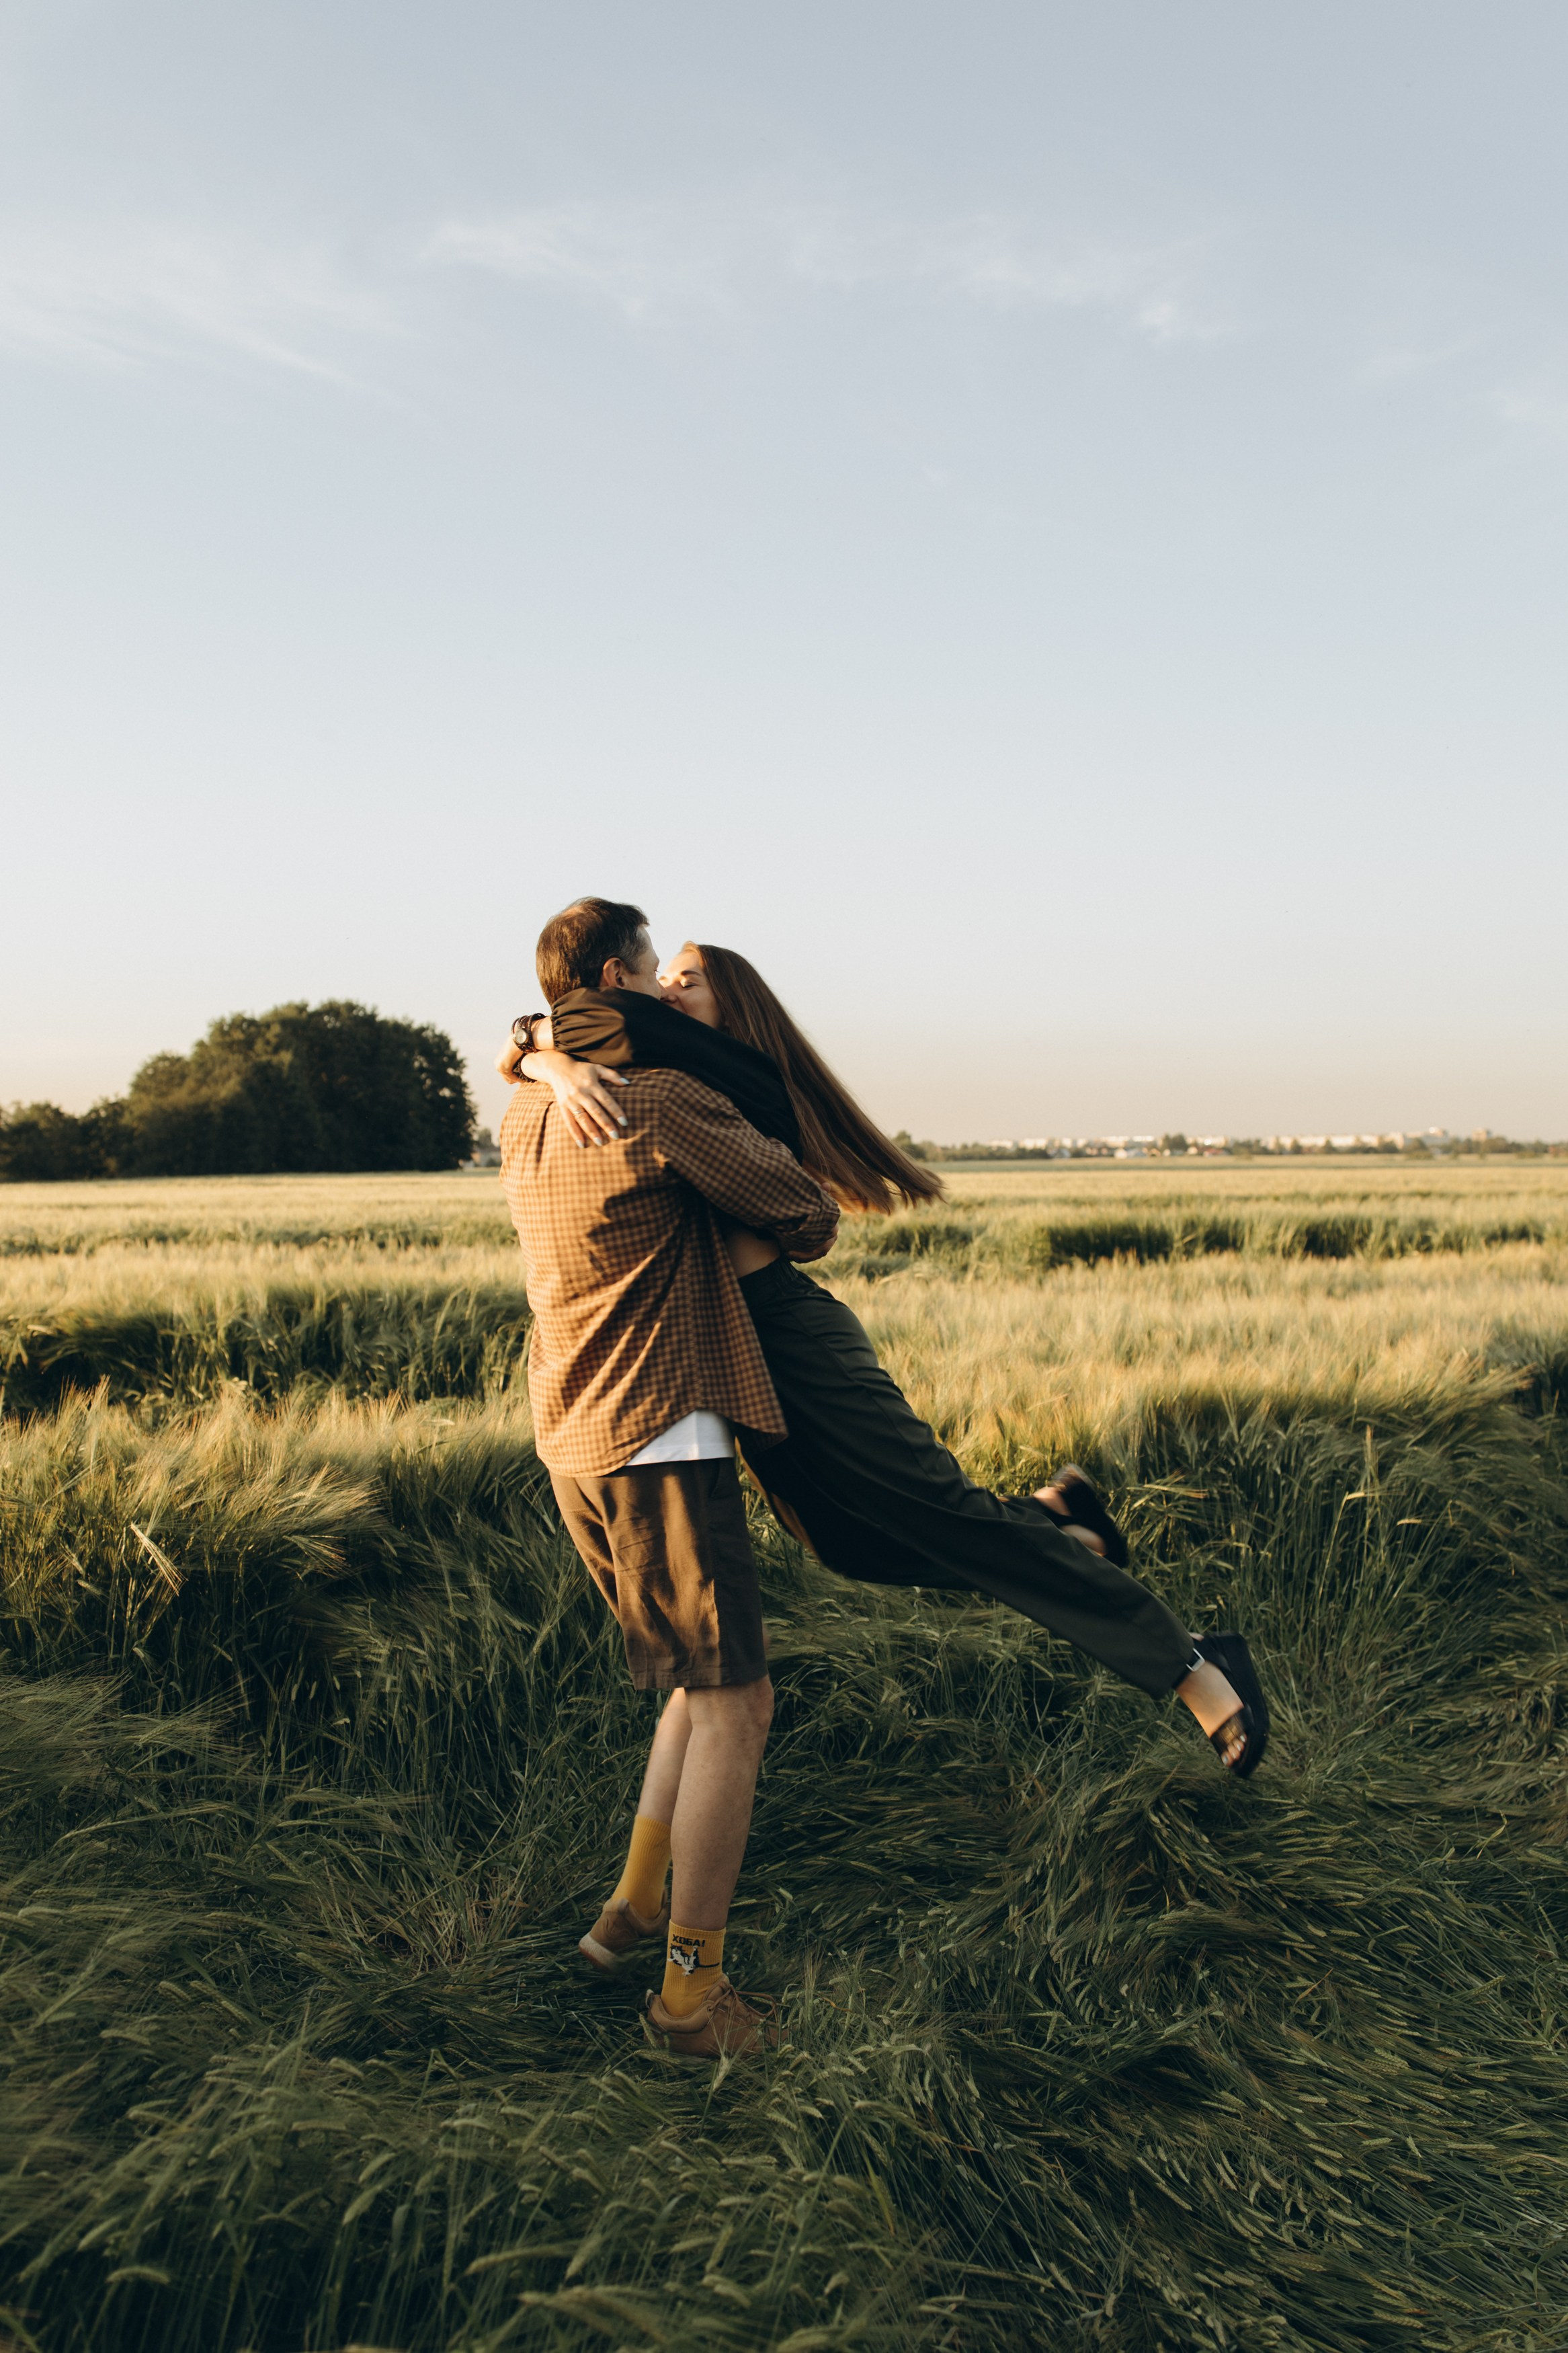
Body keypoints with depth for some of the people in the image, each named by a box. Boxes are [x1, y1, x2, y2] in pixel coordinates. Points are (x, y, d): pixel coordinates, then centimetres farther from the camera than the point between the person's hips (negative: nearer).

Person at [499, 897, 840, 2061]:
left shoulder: (527, 1115, 11)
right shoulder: (665, 1100, -15)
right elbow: (806, 1214, -8)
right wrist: (806, 1227, 15)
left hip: (576, 1443, 9)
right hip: (659, 1443, -9)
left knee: (707, 1680, 22)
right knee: (737, 1706, 0)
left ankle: (635, 1909, 26)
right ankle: (694, 1988, 7)